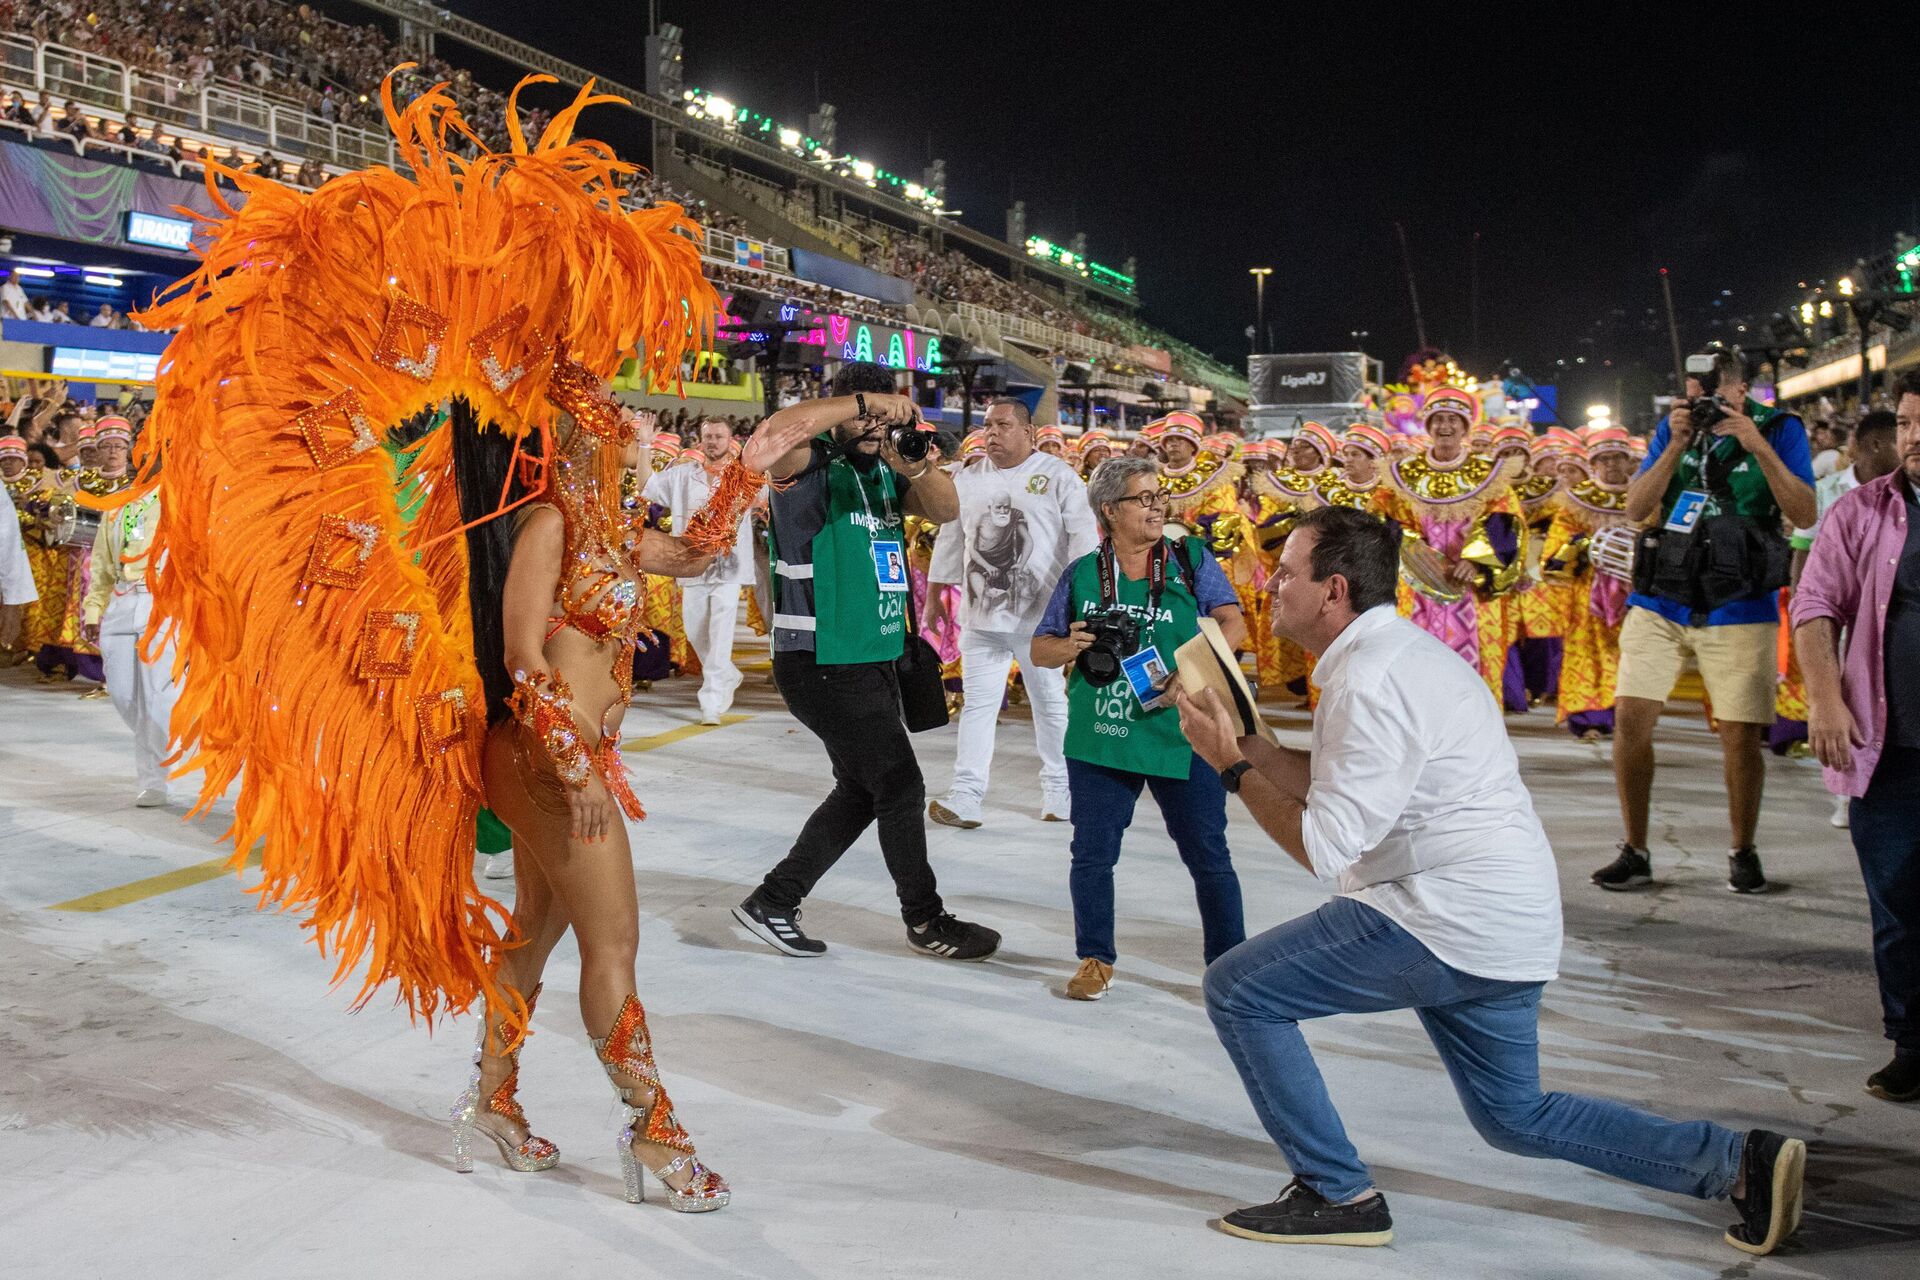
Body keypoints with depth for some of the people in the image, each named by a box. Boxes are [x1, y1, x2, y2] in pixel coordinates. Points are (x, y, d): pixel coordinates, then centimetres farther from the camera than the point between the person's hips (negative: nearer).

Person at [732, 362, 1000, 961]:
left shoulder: (886, 471, 11)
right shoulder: (809, 466, -10)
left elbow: (947, 510, 1)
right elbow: (779, 428, -31)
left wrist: (919, 468, -19)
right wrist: (866, 399, -30)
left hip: (875, 660, 8)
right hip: (821, 662, -8)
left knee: (862, 791, 15)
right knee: (900, 786, -1)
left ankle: (773, 901, 23)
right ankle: (926, 921, 16)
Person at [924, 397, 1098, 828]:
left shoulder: (1058, 476, -3)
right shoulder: (967, 480, 11)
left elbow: (1084, 538, -7)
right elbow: (949, 540, 17)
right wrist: (934, 597, 16)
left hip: (1041, 615, -3)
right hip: (981, 615, 3)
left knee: (1051, 704, 8)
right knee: (978, 704, 1)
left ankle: (1059, 790, 21)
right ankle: (967, 796, 0)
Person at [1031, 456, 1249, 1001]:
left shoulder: (1191, 560, 4)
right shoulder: (1082, 574, 6)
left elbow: (1234, 625, -2)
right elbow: (1039, 648, 10)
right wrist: (1071, 646, -12)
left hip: (1180, 735, -1)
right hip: (1100, 737, 1)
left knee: (1207, 853, 3)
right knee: (1093, 851, 5)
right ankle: (1095, 959, 22)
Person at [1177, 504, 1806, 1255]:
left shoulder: (1368, 679, -17)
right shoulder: (1396, 651, 14)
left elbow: (1326, 850, -19)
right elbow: (1337, 792, 18)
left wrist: (1231, 766, -11)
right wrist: (1240, 739, 11)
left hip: (1452, 923, -10)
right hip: (1507, 924, 10)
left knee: (1237, 991, -4)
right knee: (1516, 1115, 23)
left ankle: (1337, 1195, 5)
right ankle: (1735, 1162, 19)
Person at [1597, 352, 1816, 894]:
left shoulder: (1779, 429, 0)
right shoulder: (1673, 428, 7)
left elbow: (1805, 516, -10)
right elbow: (1636, 510, -1)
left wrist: (1760, 449, -20)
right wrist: (1676, 447, -13)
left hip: (1738, 608, -2)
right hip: (1659, 600, 2)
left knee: (1741, 734, -1)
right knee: (1630, 718, -5)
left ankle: (1742, 852, 19)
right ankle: (1634, 853, 8)